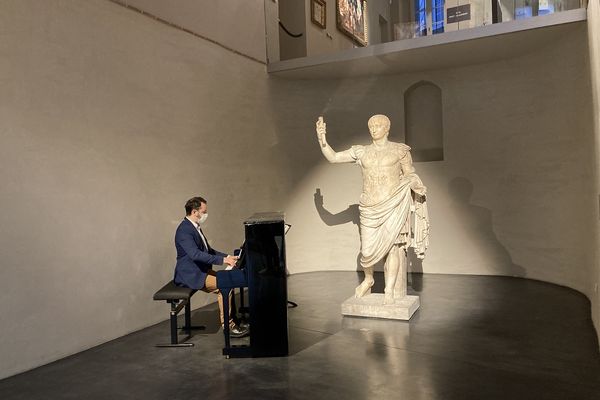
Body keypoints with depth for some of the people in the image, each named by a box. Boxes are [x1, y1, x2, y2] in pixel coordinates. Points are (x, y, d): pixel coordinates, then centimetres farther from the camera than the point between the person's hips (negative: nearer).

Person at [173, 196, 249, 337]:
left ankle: (230, 319, 3)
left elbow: (208, 250, 20)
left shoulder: (194, 227, 13)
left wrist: (227, 257, 6)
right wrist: (222, 260, -34)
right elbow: (195, 254, -32)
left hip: (201, 270, 10)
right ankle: (227, 325, -13)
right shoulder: (184, 230, -19)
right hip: (190, 275, -10)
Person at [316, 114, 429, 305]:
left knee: (393, 245, -6)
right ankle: (368, 279, 29)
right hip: (370, 207, 2)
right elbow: (333, 157, 7)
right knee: (367, 250, 0)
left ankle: (390, 291, 5)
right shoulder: (361, 152, 10)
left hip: (393, 205, -2)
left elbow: (410, 175, 10)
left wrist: (417, 186, -8)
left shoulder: (400, 150, 5)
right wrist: (322, 140, -6)